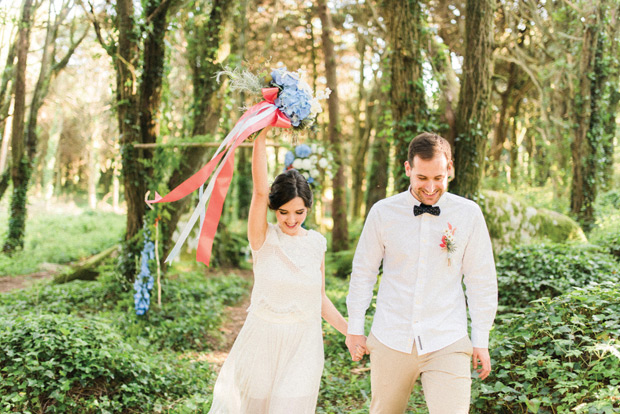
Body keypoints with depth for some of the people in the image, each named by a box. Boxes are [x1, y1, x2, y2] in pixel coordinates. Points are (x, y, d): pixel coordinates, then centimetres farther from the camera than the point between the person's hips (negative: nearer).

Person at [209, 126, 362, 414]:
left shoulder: (317, 243, 3)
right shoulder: (264, 238, -7)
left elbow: (320, 300, 10)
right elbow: (259, 190, -22)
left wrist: (351, 332, 1)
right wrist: (262, 133, -30)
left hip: (303, 345, 1)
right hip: (262, 342, -1)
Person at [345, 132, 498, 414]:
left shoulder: (468, 214, -3)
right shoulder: (383, 213, -2)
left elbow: (481, 281, 4)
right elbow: (363, 271, 8)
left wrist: (481, 340, 6)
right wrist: (355, 327, 11)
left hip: (447, 342, -1)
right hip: (391, 340, 1)